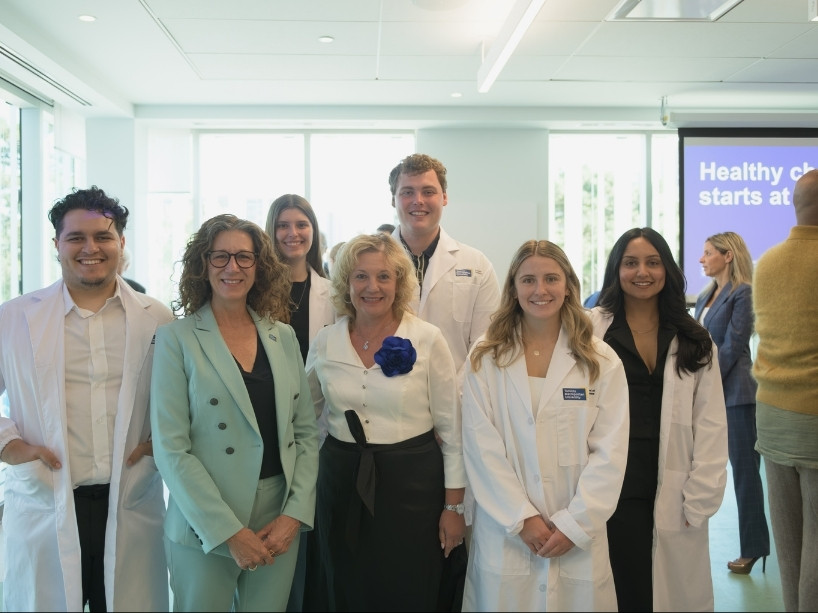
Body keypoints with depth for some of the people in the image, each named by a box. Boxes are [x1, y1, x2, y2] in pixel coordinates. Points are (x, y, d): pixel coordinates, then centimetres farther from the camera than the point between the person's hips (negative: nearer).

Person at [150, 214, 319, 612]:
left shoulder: (282, 336, 5)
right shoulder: (177, 338, -7)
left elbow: (306, 432, 5)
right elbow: (170, 448, -11)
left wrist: (295, 513, -7)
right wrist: (229, 531, -15)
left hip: (282, 522, 4)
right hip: (206, 529, -3)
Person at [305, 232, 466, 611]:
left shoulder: (427, 340, -8)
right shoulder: (324, 343, 0)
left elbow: (452, 428, -4)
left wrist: (453, 505, -4)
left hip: (412, 482, -2)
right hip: (342, 483, 3)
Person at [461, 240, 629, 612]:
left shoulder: (602, 361, 0)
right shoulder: (485, 359, -1)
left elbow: (609, 452, -4)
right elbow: (481, 447, -5)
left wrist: (575, 524, -10)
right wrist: (522, 518, -11)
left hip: (578, 534, 0)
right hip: (505, 533, 0)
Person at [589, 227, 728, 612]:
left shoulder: (694, 341, 8)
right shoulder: (591, 329, -3)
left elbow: (710, 425, 5)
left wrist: (700, 500, -2)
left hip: (673, 498, 3)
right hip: (611, 491, -2)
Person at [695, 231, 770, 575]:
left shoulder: (743, 294, -9)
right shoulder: (705, 296, 15)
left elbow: (732, 346, -13)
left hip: (734, 392, -8)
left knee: (744, 468, 1)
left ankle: (753, 547, 12)